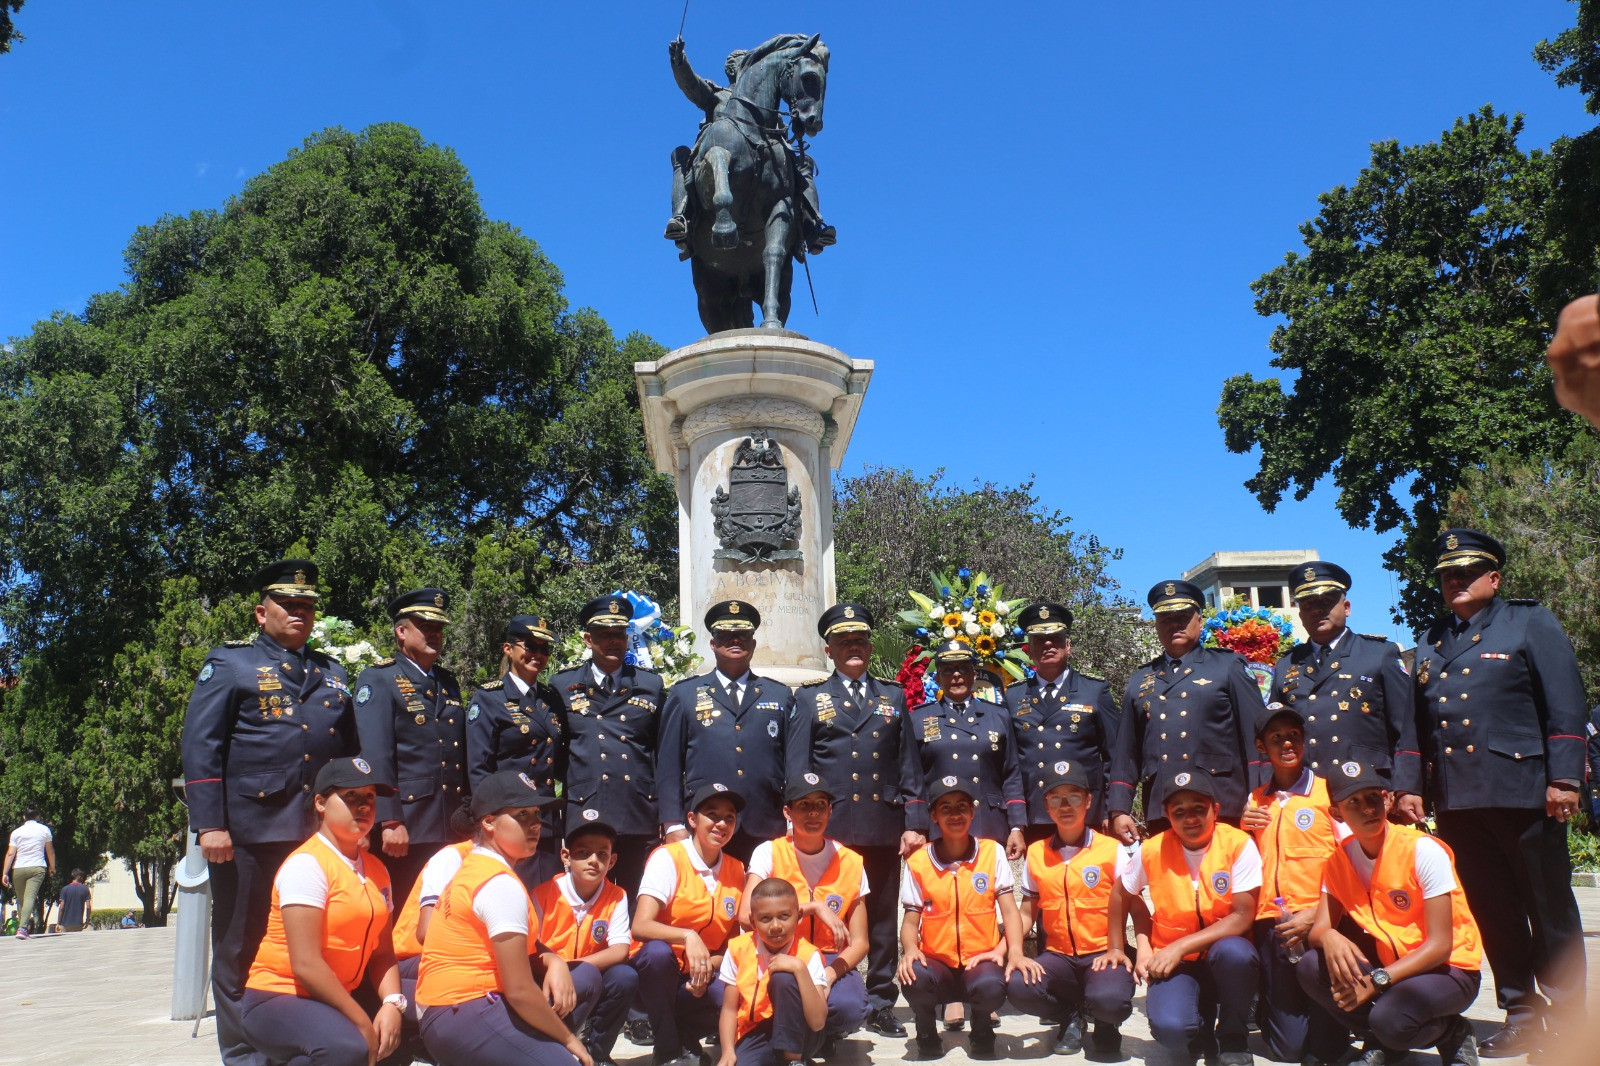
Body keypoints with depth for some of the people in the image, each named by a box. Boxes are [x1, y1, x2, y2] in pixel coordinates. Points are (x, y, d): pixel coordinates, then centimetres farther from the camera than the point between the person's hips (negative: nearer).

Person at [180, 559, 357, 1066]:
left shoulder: (331, 673, 18)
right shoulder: (229, 664, 5)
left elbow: (352, 751, 20)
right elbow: (200, 747, -3)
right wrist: (209, 825, -12)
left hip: (321, 832, 4)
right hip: (251, 831, -4)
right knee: (241, 949, 4)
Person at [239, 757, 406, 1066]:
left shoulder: (375, 869, 9)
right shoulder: (306, 864, -15)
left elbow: (381, 953, 4)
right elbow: (306, 964, -21)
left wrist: (392, 1004, -15)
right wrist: (362, 1022, -19)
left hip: (341, 995, 9)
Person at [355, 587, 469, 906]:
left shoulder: (449, 683, 18)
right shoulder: (378, 680, -2)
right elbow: (376, 758, -11)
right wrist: (389, 822, -18)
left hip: (452, 830, 6)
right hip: (405, 826, -6)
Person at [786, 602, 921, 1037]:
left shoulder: (893, 696, 14)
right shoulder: (810, 697, 7)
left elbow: (908, 764, 11)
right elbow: (797, 769, 3)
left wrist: (914, 822, 4)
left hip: (885, 827, 2)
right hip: (830, 826, -2)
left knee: (884, 918, 8)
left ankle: (881, 1004, 19)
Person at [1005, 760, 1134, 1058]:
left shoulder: (1112, 849, -1)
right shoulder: (1036, 853, 8)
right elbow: (1027, 914, 13)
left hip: (1103, 954, -3)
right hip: (1058, 955, 3)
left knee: (1110, 1001, -35)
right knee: (1018, 988, -28)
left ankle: (1105, 1025, 7)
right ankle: (1071, 1016, 7)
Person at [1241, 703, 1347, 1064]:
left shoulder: (1329, 791, 0)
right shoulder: (1254, 801, 11)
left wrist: (1317, 914, -15)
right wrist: (1242, 831, 0)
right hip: (1273, 926, 3)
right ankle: (1266, 1007, 32)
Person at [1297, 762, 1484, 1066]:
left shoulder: (1424, 850, -19)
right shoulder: (1340, 859, -2)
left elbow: (1439, 946, -20)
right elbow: (1319, 928, -5)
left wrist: (1376, 981, -29)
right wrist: (1329, 937, -31)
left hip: (1447, 968, -5)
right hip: (1389, 962, 5)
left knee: (1389, 1019, -34)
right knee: (1311, 967, -19)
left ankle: (1452, 1033, 2)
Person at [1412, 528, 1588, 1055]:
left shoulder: (1531, 623, 3)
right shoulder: (1430, 641, 17)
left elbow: (1565, 707, -4)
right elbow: (1418, 721, 16)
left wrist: (1562, 780, -12)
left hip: (1522, 790, -4)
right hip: (1457, 801, 5)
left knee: (1548, 908, 4)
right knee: (1492, 912, 9)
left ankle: (1564, 1021, 14)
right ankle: (1520, 1015, 19)